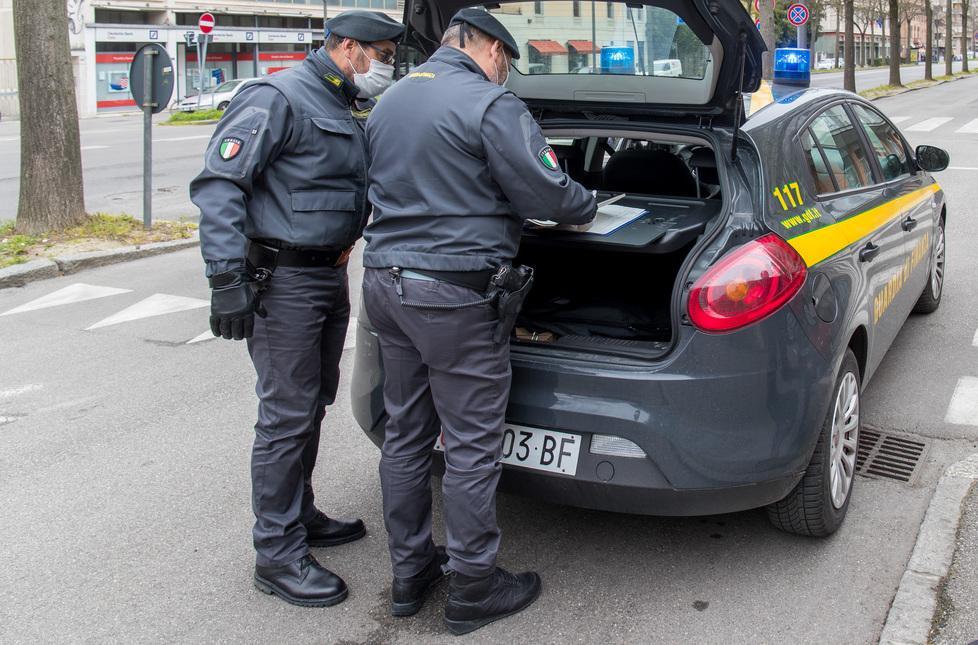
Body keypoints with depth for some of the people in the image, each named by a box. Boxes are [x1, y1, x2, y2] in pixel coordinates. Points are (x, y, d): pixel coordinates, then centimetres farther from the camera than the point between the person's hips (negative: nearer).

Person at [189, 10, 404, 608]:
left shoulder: (352, 110, 15)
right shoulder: (278, 99, -13)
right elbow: (218, 183, -20)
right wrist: (228, 276, -25)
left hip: (331, 274, 9)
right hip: (282, 280, -9)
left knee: (314, 403, 18)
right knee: (287, 415, -6)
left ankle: (300, 514, 34)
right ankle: (278, 554, 4)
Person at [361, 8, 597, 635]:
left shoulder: (389, 101, 15)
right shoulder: (490, 103, -11)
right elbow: (544, 190, -12)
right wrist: (588, 206, 7)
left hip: (386, 279, 9)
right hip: (454, 293, -8)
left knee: (405, 432, 15)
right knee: (473, 446, 2)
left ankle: (409, 573, 26)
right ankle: (473, 589, 13)